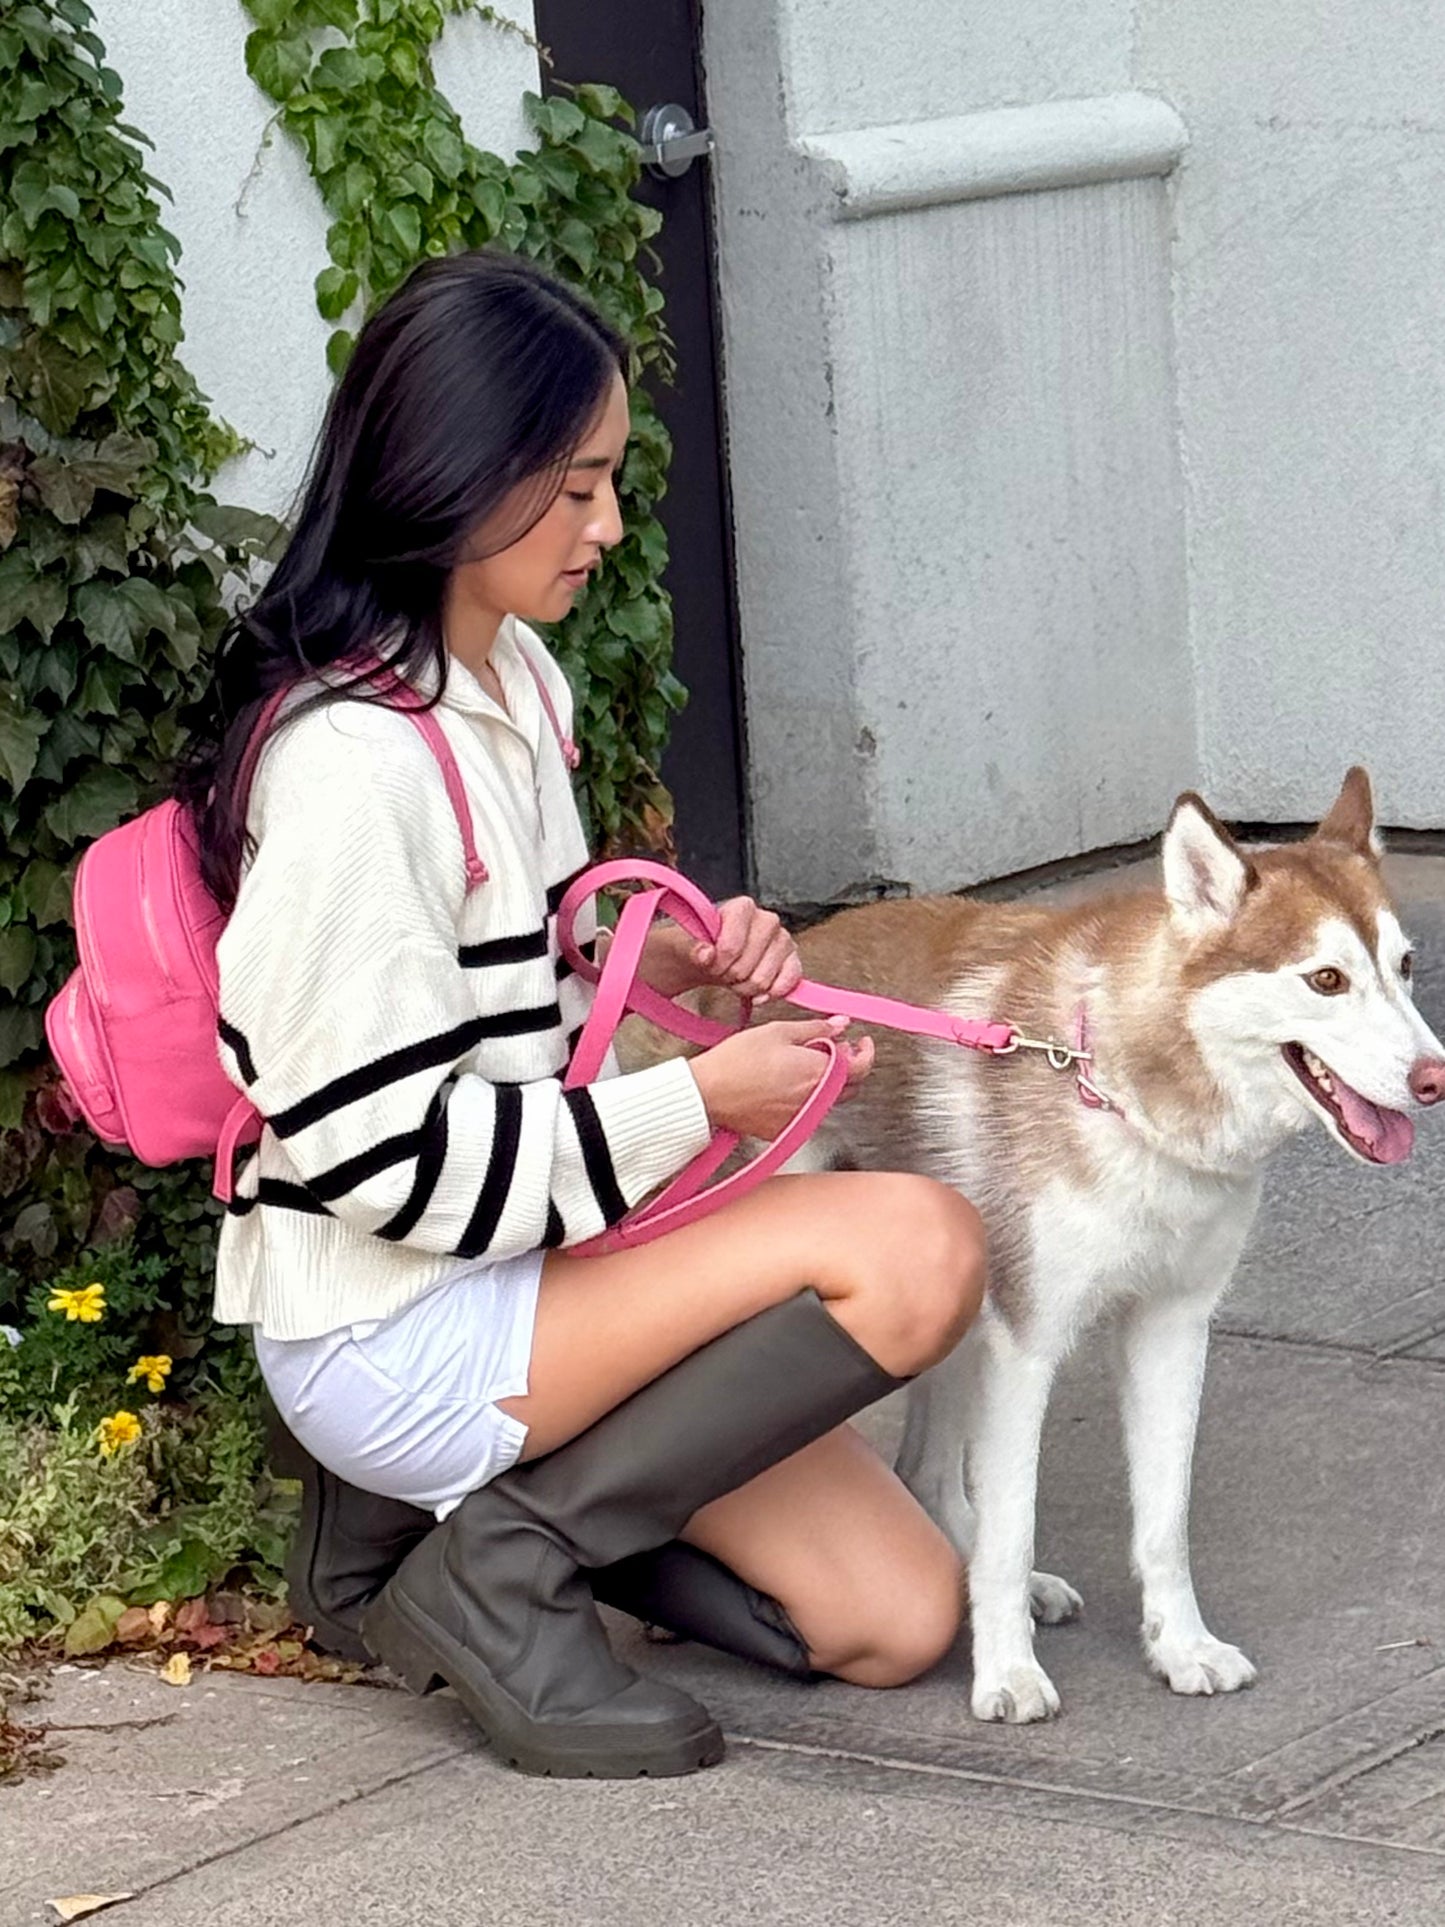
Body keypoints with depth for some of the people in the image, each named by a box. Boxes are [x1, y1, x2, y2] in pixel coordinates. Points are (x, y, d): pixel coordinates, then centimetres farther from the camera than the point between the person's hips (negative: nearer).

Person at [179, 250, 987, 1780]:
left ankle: (423, 1510, 13)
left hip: (519, 1264, 9)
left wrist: (664, 959, 2)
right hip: (388, 1329, -9)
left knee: (897, 1618, 3)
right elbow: (387, 1149, -22)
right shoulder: (350, 762, -22)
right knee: (918, 1245, -22)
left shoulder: (515, 675, 8)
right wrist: (701, 1100, -14)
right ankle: (501, 1567, -10)